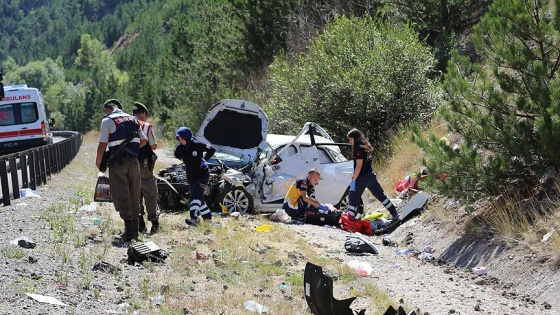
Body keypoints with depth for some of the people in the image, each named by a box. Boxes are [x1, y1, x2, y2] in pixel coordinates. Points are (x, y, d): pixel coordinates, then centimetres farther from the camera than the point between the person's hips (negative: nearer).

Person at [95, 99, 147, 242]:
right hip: (133, 161, 5)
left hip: (117, 161, -5)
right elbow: (143, 141, 17)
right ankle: (135, 229, 17)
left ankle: (129, 230, -7)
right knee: (134, 196, 12)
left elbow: (102, 145, -10)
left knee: (121, 196, -2)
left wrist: (98, 161, 3)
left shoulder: (107, 121, -5)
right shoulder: (133, 119, 13)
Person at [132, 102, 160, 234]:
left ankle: (139, 224, 10)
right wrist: (154, 144, 17)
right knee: (150, 194, 6)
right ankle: (154, 222, 6)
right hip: (144, 165, -4)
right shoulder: (147, 126, -6)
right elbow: (153, 146, -5)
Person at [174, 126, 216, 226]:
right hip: (191, 176, 6)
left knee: (196, 195, -20)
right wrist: (185, 161, 7)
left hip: (202, 173, -6)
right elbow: (177, 155, 20)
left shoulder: (197, 145, -18)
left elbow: (212, 150, -8)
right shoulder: (180, 148, -4)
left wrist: (204, 159, -10)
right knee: (199, 196, 13)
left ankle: (194, 217, -29)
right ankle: (207, 216, 29)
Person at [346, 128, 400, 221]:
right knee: (381, 195, 19)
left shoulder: (359, 148, -15)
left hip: (362, 178, -9)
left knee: (353, 199, -5)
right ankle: (395, 214, 25)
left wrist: (353, 180, -17)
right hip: (371, 175, 9)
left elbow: (359, 166, -18)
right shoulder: (366, 146, 12)